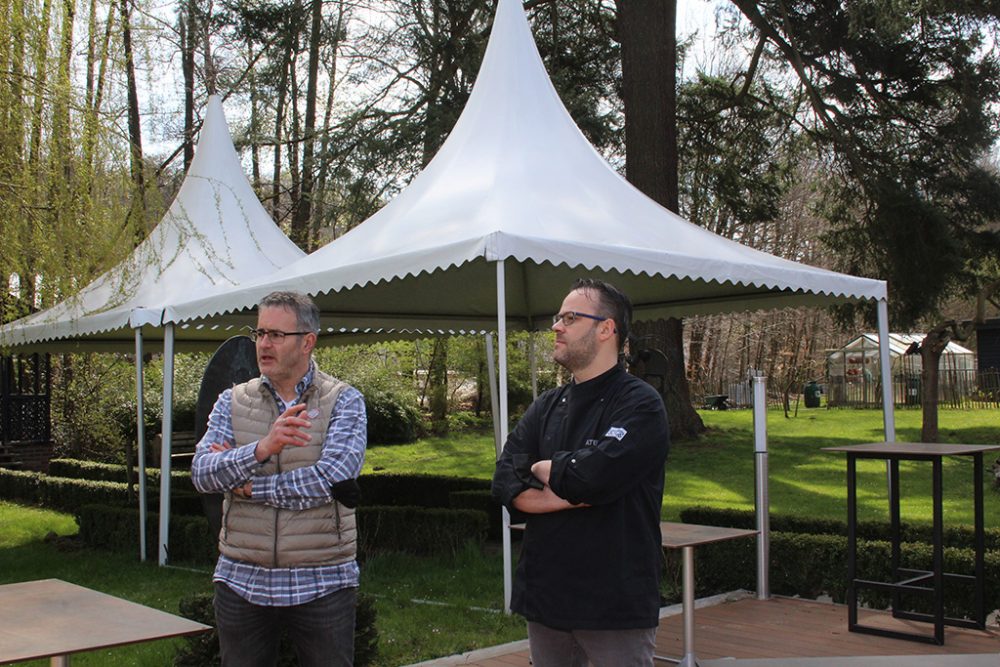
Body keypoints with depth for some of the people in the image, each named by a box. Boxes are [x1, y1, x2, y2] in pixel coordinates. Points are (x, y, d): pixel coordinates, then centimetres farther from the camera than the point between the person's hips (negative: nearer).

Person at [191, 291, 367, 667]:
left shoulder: (344, 402, -3)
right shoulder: (232, 402, 7)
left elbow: (333, 477, -18)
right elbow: (202, 473, -7)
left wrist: (248, 486, -9)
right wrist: (261, 449, -25)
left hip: (321, 586, -3)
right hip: (241, 582, 3)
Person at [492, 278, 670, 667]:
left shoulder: (640, 405, -9)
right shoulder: (546, 407, 11)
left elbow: (593, 474, -25)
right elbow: (505, 485, -1)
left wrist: (545, 470, -5)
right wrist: (571, 496, -16)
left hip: (615, 604, -6)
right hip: (545, 598, 6)